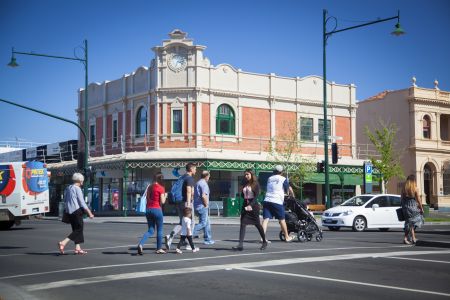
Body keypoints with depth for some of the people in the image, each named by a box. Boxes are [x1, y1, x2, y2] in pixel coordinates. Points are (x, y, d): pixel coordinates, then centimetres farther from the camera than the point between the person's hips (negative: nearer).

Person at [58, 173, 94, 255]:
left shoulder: (68, 188, 14)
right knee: (79, 230, -5)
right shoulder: (77, 189, -10)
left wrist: (66, 210, 26)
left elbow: (65, 201, 18)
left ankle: (78, 248, 8)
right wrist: (89, 212, -10)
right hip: (76, 211, -9)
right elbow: (82, 203, -13)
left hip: (69, 211, 9)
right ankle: (63, 243, -17)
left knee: (76, 229, 13)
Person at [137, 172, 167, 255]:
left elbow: (147, 199, 11)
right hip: (157, 209, -6)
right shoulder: (161, 188, -10)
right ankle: (159, 249, 17)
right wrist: (165, 195, 6)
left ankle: (140, 244, -11)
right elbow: (162, 201, -11)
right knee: (159, 230, 10)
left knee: (151, 230, 10)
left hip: (148, 209, 6)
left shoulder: (149, 187, 8)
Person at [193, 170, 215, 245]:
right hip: (202, 206, -10)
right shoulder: (204, 184, -14)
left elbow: (193, 194, 20)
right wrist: (206, 204, -12)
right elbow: (203, 196, -26)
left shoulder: (197, 183, 16)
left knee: (207, 223, 15)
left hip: (197, 205, 10)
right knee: (203, 223, -7)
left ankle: (208, 239, 18)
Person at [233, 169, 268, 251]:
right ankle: (240, 244, -13)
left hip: (253, 205, -5)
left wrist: (251, 205, -27)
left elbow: (256, 196, -15)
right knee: (242, 224, -7)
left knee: (257, 224, 6)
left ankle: (264, 242, 25)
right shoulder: (244, 184, 11)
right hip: (245, 205, 5)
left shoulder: (255, 184, -5)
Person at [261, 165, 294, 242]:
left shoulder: (269, 179, 18)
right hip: (277, 202, -4)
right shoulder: (283, 179, 2)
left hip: (267, 200, 4)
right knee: (282, 220, 8)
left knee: (266, 219, -3)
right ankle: (287, 237, 20)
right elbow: (287, 191, 7)